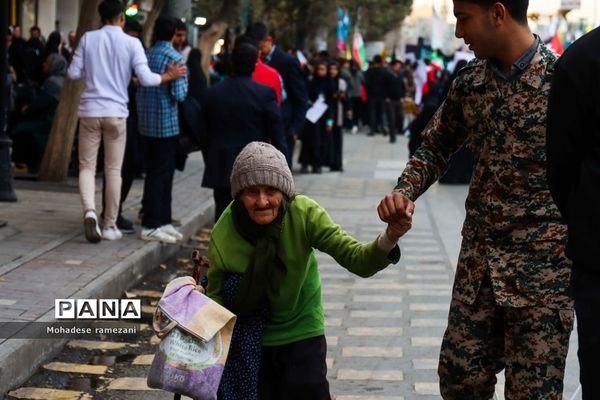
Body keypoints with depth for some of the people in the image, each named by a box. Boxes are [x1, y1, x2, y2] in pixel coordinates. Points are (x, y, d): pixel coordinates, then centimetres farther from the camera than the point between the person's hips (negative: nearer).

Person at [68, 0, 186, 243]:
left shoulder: (88, 39, 1)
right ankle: (110, 225, 11)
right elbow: (145, 78, -10)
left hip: (90, 110, 1)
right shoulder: (131, 43, -3)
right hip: (116, 112, -1)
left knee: (87, 166, 7)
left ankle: (89, 210, -19)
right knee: (113, 170, 7)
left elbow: (73, 73, 2)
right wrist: (168, 76, 7)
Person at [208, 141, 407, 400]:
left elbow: (356, 259, -31)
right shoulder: (223, 235, -23)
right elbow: (216, 294, -10)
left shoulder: (304, 214, -24)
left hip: (303, 333, 0)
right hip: (249, 342, 0)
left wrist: (388, 240, -50)